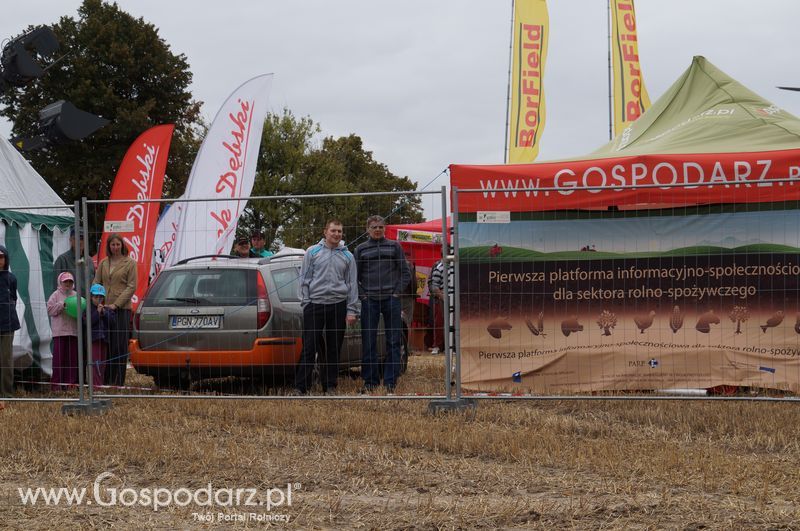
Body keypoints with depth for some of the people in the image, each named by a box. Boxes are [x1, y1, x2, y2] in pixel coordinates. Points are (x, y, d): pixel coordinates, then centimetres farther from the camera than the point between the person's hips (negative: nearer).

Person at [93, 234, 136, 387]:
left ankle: (118, 381, 1)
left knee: (119, 346, -3)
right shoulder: (103, 263, 13)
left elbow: (131, 287, -4)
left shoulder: (130, 263, 2)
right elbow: (96, 283, 11)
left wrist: (116, 304, -13)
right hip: (104, 309, 4)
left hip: (122, 309, -4)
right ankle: (105, 379, 10)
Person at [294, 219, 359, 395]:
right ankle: (301, 386, -5)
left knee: (334, 348, 5)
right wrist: (305, 302, -2)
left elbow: (352, 283, 10)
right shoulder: (312, 252, 6)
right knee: (309, 346, -5)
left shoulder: (347, 256, 10)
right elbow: (304, 279, 7)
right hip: (315, 304, -2)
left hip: (338, 305, 2)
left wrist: (352, 310, 3)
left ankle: (330, 386, 12)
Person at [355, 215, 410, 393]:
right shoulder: (361, 249, 10)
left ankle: (390, 381, 3)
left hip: (391, 299, 0)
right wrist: (362, 295, -1)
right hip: (369, 300, 0)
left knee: (393, 341, -1)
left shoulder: (394, 246, 9)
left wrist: (397, 292, -2)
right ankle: (370, 381, 6)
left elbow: (405, 273, 9)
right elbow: (354, 276, 11)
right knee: (368, 343, 0)